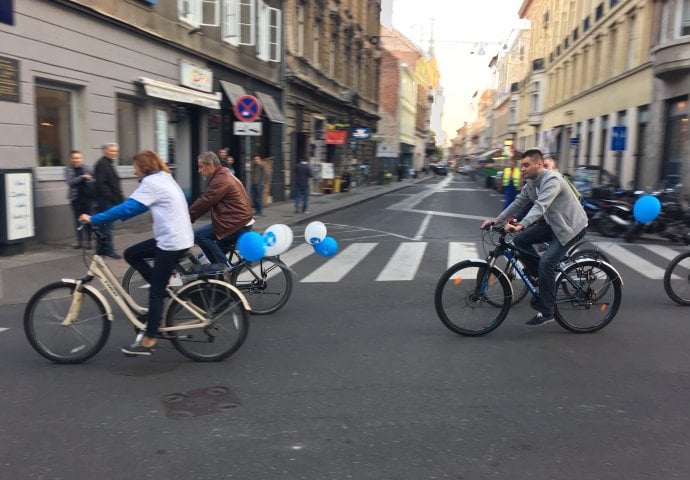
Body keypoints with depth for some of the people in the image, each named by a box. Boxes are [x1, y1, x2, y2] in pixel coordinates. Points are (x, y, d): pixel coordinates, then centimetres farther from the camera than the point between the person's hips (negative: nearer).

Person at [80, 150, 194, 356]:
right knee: (131, 254, 14)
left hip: (172, 242, -9)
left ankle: (148, 341, 7)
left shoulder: (151, 182, -13)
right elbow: (137, 206, 22)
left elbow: (127, 207, -19)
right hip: (176, 237, 9)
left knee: (155, 291, -2)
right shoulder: (164, 177, 16)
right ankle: (165, 287, 15)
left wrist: (93, 219, -13)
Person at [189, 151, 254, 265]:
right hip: (242, 221, 11)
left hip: (237, 223, -11)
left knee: (198, 235, -14)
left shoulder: (221, 180, -16)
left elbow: (204, 202, -18)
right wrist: (190, 216, 13)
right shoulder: (224, 175, 18)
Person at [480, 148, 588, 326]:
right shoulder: (531, 183, 3)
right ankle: (544, 278, 11)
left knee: (546, 263, -19)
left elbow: (540, 206, -39)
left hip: (570, 226, -9)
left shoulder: (552, 179, -26)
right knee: (520, 240, -4)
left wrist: (520, 225, -51)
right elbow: (518, 202, 6)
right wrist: (497, 220, -2)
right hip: (552, 223, 9)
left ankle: (546, 313, -7)